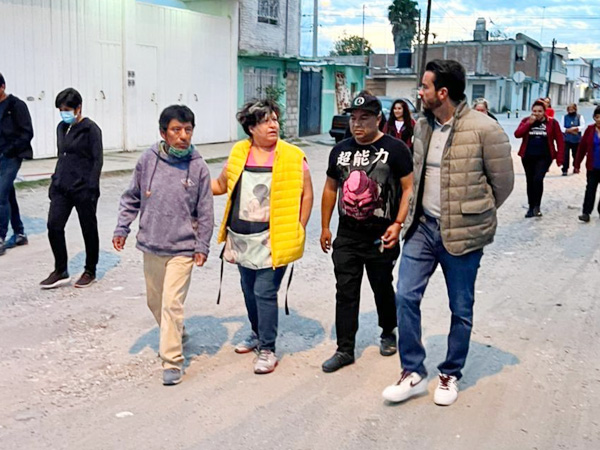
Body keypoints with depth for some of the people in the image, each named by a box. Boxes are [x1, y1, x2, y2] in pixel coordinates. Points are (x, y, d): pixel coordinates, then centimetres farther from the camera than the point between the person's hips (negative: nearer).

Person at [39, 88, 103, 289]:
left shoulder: (90, 129, -8)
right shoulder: (61, 128, 12)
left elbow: (97, 160, -11)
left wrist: (91, 188, -17)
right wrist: (55, 182, 14)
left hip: (83, 188, -6)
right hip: (62, 187, 6)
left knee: (89, 229, 6)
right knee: (54, 226, -1)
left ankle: (90, 271, 21)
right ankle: (60, 272, 11)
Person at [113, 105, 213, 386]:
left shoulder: (198, 168, -8)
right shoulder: (148, 160, -4)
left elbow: (205, 212, -2)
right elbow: (131, 198, 8)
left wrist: (202, 246, -3)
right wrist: (122, 228, 4)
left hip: (182, 249, -4)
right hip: (151, 246, 4)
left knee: (172, 304, -8)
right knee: (155, 301, 18)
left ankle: (172, 362, 2)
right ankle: (174, 335, 44)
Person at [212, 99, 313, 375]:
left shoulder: (292, 156, -6)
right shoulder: (239, 153, 6)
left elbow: (306, 195, -3)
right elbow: (221, 185, 15)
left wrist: (299, 231, -7)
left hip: (272, 239, -5)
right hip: (242, 238, 5)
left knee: (265, 292, -6)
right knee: (249, 289, 17)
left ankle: (267, 349, 7)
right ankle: (257, 334, 38)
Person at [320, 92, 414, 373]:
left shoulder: (395, 149, -8)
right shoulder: (340, 150, 8)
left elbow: (408, 188, -9)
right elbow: (330, 189, 15)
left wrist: (398, 224, -20)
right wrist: (325, 227, 13)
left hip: (380, 237, -4)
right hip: (347, 236, 4)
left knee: (382, 288, 13)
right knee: (345, 292, 3)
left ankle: (388, 333, 38)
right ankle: (345, 350, 11)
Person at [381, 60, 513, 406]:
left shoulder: (484, 129, -15)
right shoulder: (423, 127, 5)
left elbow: (503, 182, -7)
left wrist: (474, 216, 2)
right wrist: (417, 213, 12)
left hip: (461, 234, -5)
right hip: (423, 227, 6)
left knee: (461, 309, 10)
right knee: (406, 296, 1)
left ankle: (451, 374, 29)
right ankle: (414, 373, 16)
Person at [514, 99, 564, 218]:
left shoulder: (552, 123, -2)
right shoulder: (526, 121, 3)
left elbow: (560, 141, -1)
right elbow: (517, 134, -10)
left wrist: (559, 158, -7)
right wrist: (529, 123, -17)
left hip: (544, 157, -3)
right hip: (528, 157, 3)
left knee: (538, 179, -20)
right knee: (530, 181, 10)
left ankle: (537, 206, -3)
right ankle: (531, 207, 22)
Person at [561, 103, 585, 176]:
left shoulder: (580, 117, 3)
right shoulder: (565, 117, 4)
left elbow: (583, 126, -8)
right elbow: (562, 128, -4)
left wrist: (574, 128, -20)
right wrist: (571, 131, -16)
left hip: (576, 140, 1)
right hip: (566, 140, -1)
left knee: (576, 155, 12)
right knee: (566, 155, -9)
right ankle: (565, 170, -6)